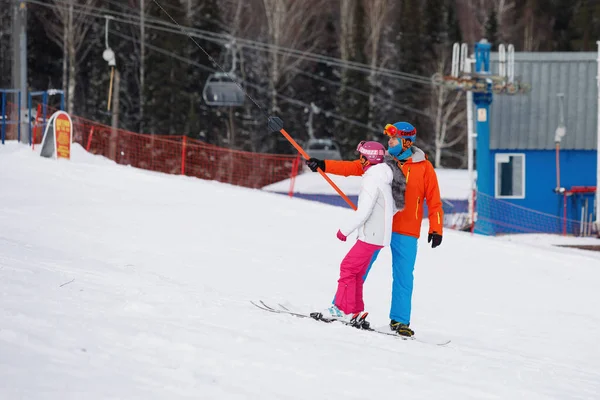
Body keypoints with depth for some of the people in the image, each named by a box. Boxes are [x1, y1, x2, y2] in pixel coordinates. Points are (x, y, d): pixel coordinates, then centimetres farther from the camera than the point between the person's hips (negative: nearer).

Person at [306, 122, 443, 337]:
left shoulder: (424, 167, 1)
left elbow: (434, 201, 2)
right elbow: (353, 167, 2)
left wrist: (436, 229, -5)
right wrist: (324, 165, -8)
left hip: (406, 232, -2)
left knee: (403, 276, 0)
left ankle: (399, 320, 9)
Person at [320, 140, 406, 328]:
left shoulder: (371, 179, -17)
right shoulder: (384, 176, 13)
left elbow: (364, 212, -21)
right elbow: (395, 206, 21)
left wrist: (345, 230, -12)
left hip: (371, 235, -10)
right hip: (381, 233, 10)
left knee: (348, 268, -6)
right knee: (356, 272, 13)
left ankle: (345, 310, -6)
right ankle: (355, 311, 15)